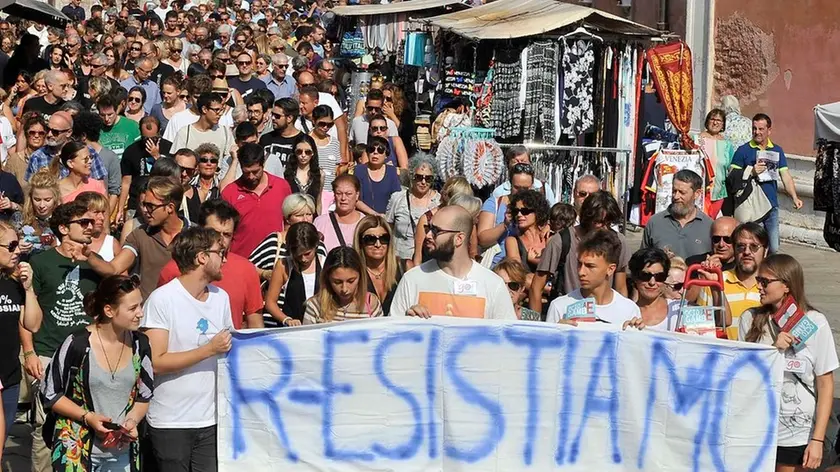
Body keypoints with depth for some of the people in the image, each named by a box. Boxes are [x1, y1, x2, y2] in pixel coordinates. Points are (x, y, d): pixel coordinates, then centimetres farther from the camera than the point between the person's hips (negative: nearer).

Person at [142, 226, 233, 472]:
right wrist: (209, 350, -17)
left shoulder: (221, 297, 10)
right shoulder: (161, 299, -10)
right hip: (170, 423, -5)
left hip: (212, 419, 5)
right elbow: (156, 363, -15)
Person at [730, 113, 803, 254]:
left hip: (772, 206, 4)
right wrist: (751, 172, -20)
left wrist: (794, 197, -9)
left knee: (773, 249, 6)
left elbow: (786, 176, 6)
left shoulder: (777, 151, 11)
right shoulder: (743, 150, 0)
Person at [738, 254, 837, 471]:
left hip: (797, 436, -2)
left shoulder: (815, 323, -7)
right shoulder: (750, 319, 1)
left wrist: (818, 439, -9)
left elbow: (825, 384, -6)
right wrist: (773, 349, -16)